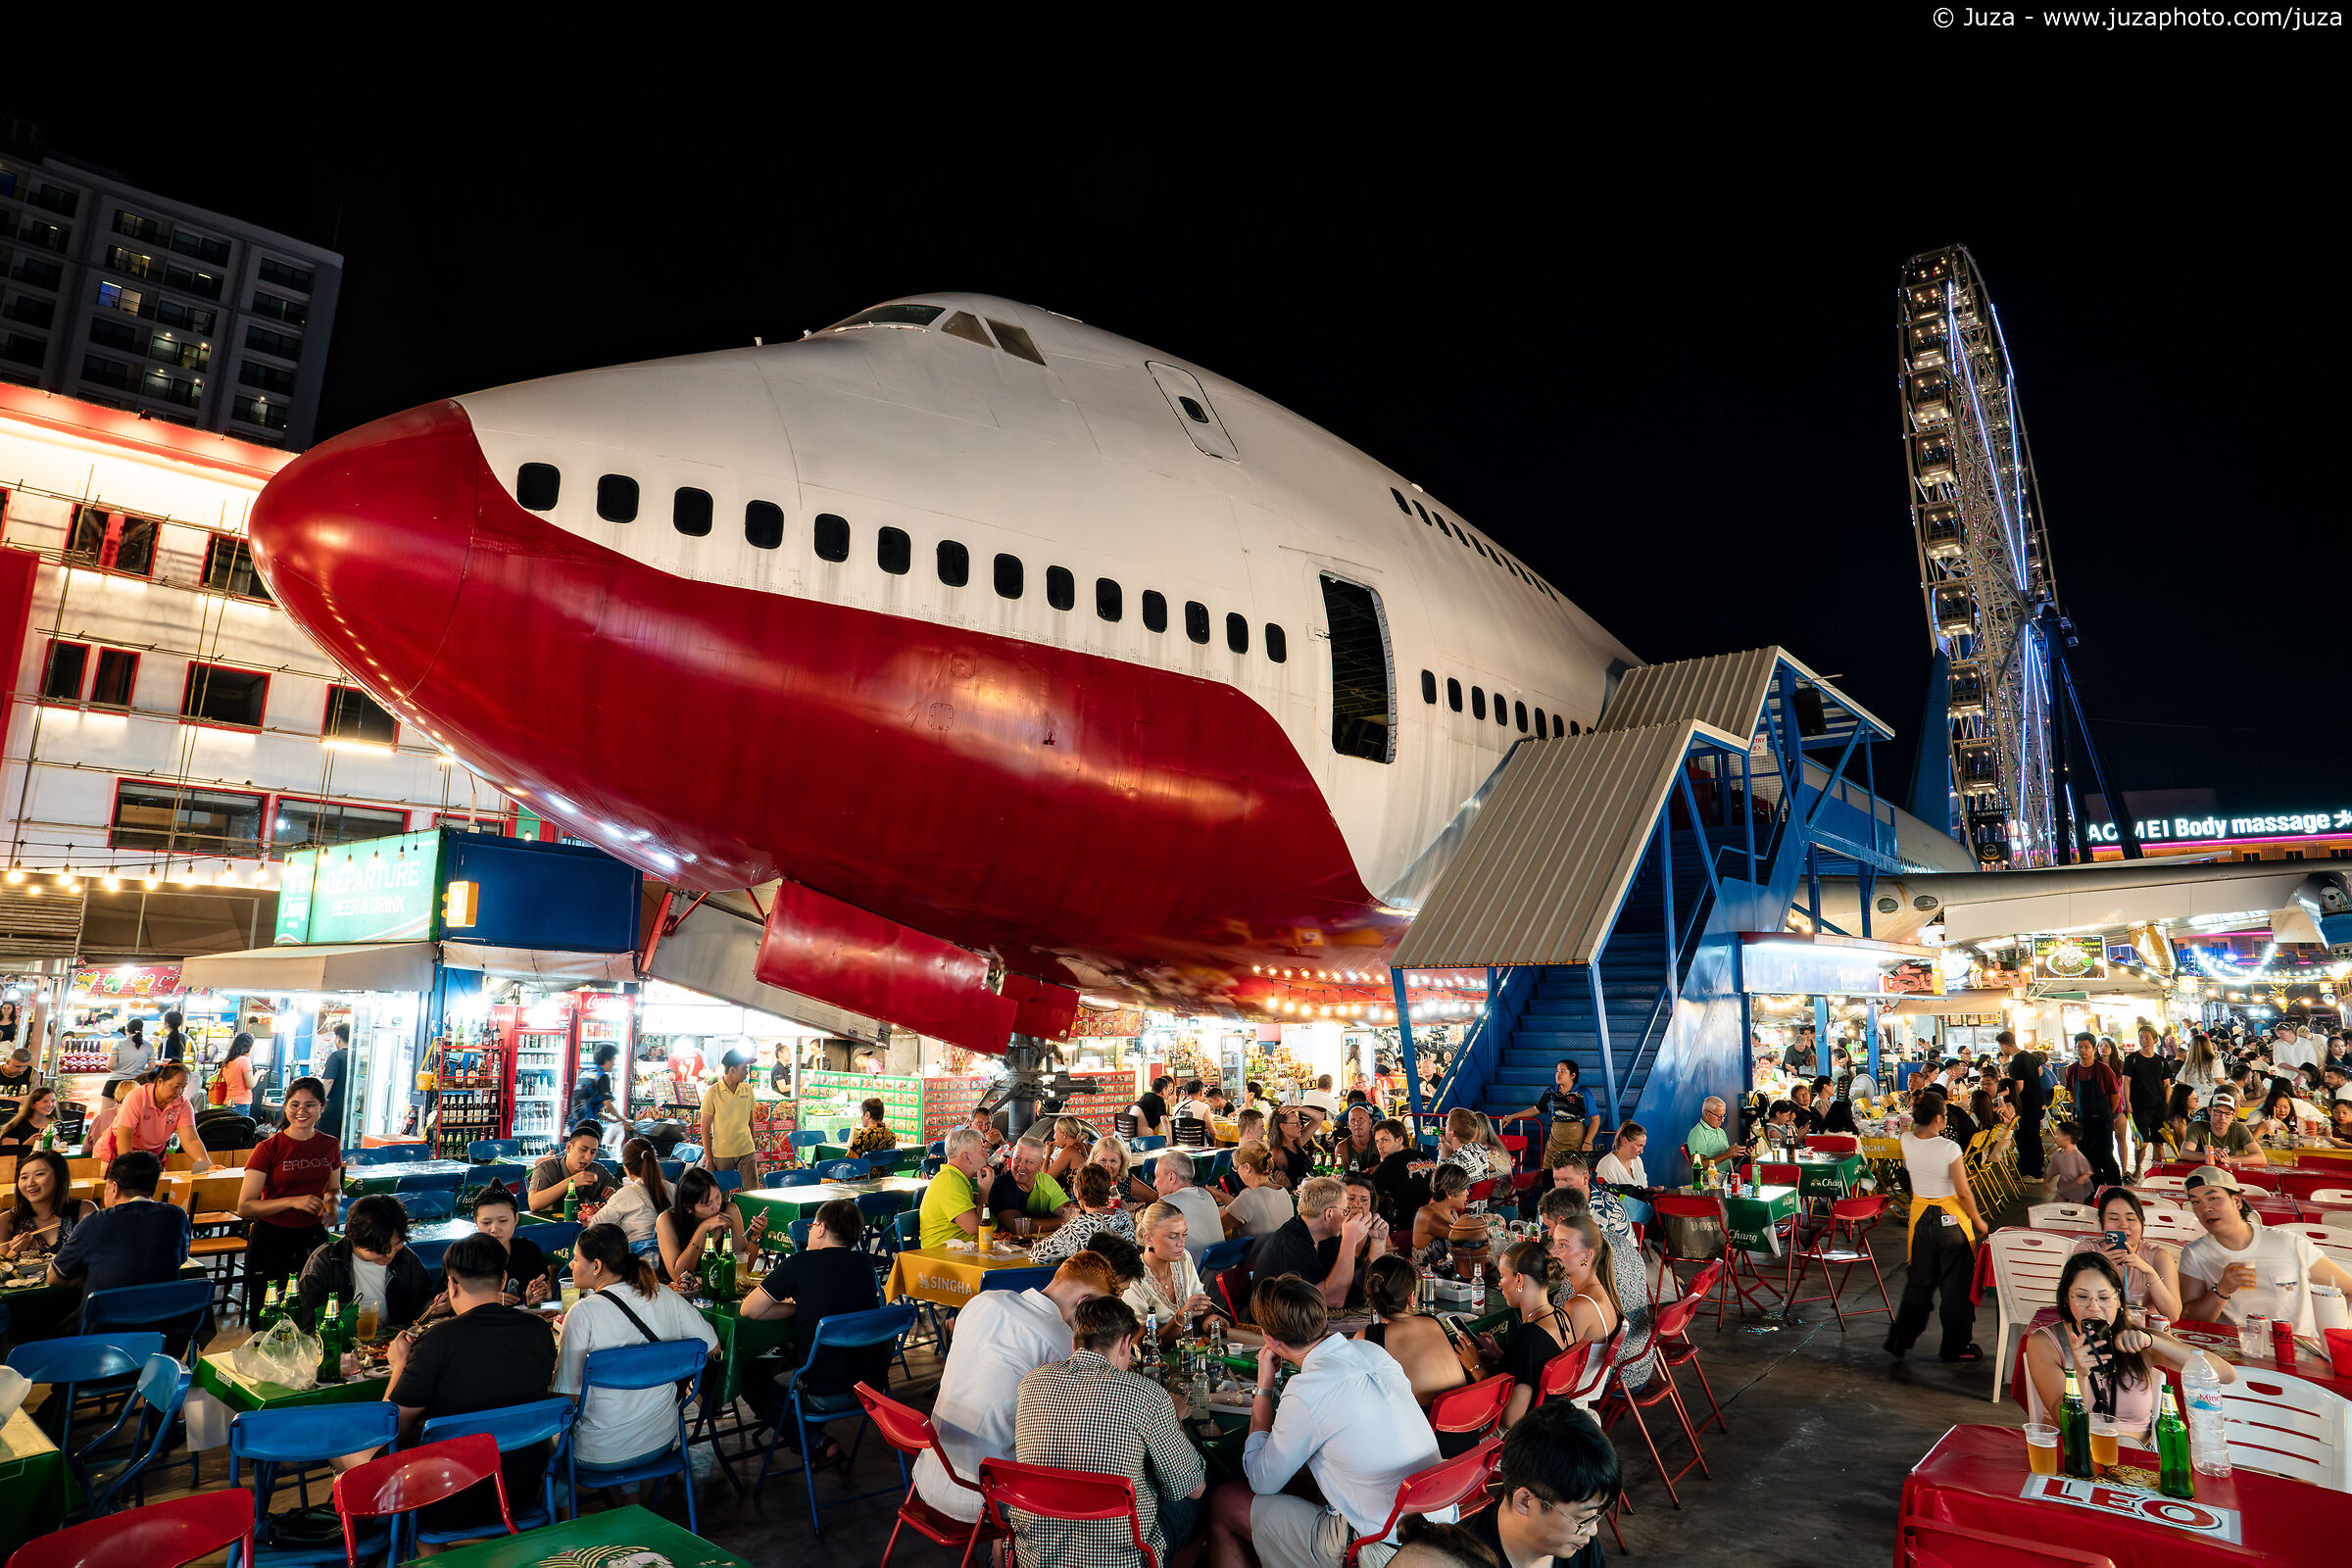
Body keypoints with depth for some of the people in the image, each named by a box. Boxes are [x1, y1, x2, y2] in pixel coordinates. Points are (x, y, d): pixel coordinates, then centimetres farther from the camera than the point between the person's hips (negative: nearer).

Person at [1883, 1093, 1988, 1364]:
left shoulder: (1907, 1142, -8)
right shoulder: (1950, 1148, -21)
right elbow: (1963, 1192, -15)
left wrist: (1917, 1111, 9)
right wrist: (1978, 1221, -1)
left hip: (1920, 1215, 5)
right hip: (1950, 1219, -5)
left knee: (1920, 1281, 19)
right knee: (1955, 1284, 11)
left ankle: (1900, 1338, 21)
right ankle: (1956, 1346, 22)